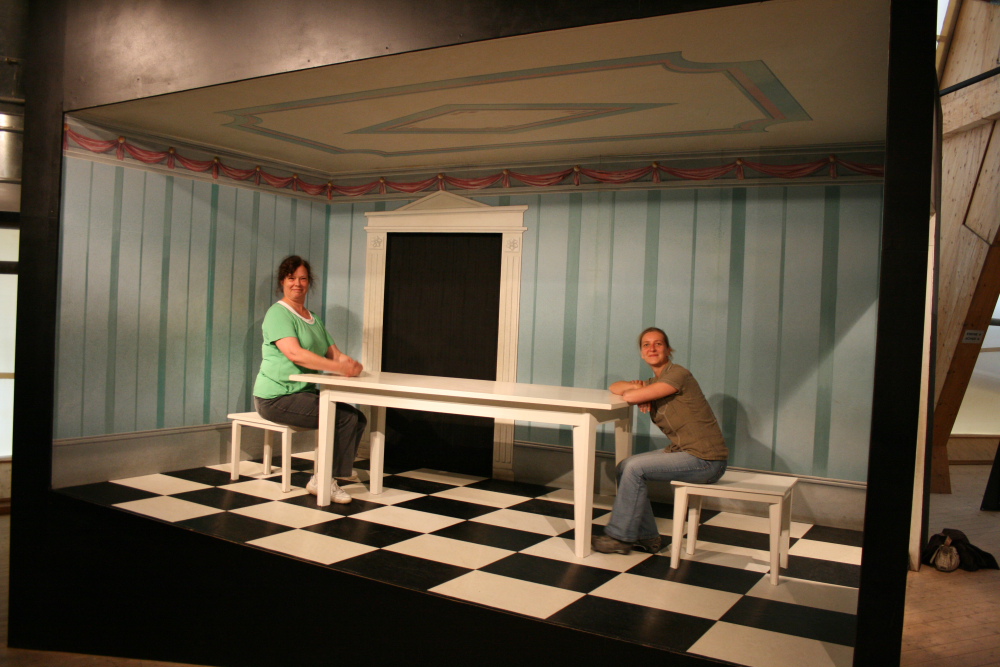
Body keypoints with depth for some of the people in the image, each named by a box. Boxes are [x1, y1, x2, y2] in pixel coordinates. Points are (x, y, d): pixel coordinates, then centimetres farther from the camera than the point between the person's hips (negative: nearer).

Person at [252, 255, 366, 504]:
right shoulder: (278, 313, -10)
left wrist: (349, 362, -13)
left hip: (305, 393, 9)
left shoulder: (313, 318, 18)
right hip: (277, 397, -9)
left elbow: (334, 353, 11)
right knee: (346, 418, -19)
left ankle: (338, 472, 13)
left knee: (358, 418, 0)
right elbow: (295, 353, -25)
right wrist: (339, 368, -28)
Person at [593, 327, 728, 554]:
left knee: (635, 468, -16)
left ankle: (620, 537, -2)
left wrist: (636, 391, 2)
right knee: (625, 466, 2)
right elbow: (615, 387, 17)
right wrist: (637, 386, -4)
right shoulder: (654, 383, 12)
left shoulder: (678, 375, -16)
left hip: (705, 459, -9)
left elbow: (631, 397, -23)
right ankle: (647, 537, 10)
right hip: (682, 450, 9)